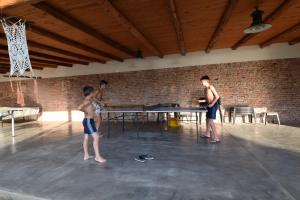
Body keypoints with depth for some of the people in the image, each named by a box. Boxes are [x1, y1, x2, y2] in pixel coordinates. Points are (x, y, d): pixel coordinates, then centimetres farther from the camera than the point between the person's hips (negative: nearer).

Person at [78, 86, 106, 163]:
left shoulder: (87, 101, 10)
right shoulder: (88, 101, -18)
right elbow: (79, 107, -29)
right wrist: (86, 112, -17)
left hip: (87, 121, 10)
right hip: (89, 121, -10)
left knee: (86, 138, 14)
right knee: (96, 137, -11)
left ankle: (86, 155, 24)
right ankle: (97, 156, -8)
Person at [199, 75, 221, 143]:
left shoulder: (211, 87, -12)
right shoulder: (205, 89, 12)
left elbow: (217, 96, -17)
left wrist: (212, 104, -20)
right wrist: (202, 101, 9)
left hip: (214, 105, -9)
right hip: (210, 105, 9)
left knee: (210, 120, -13)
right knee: (207, 119, 18)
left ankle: (216, 138, -8)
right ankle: (208, 134, 35)